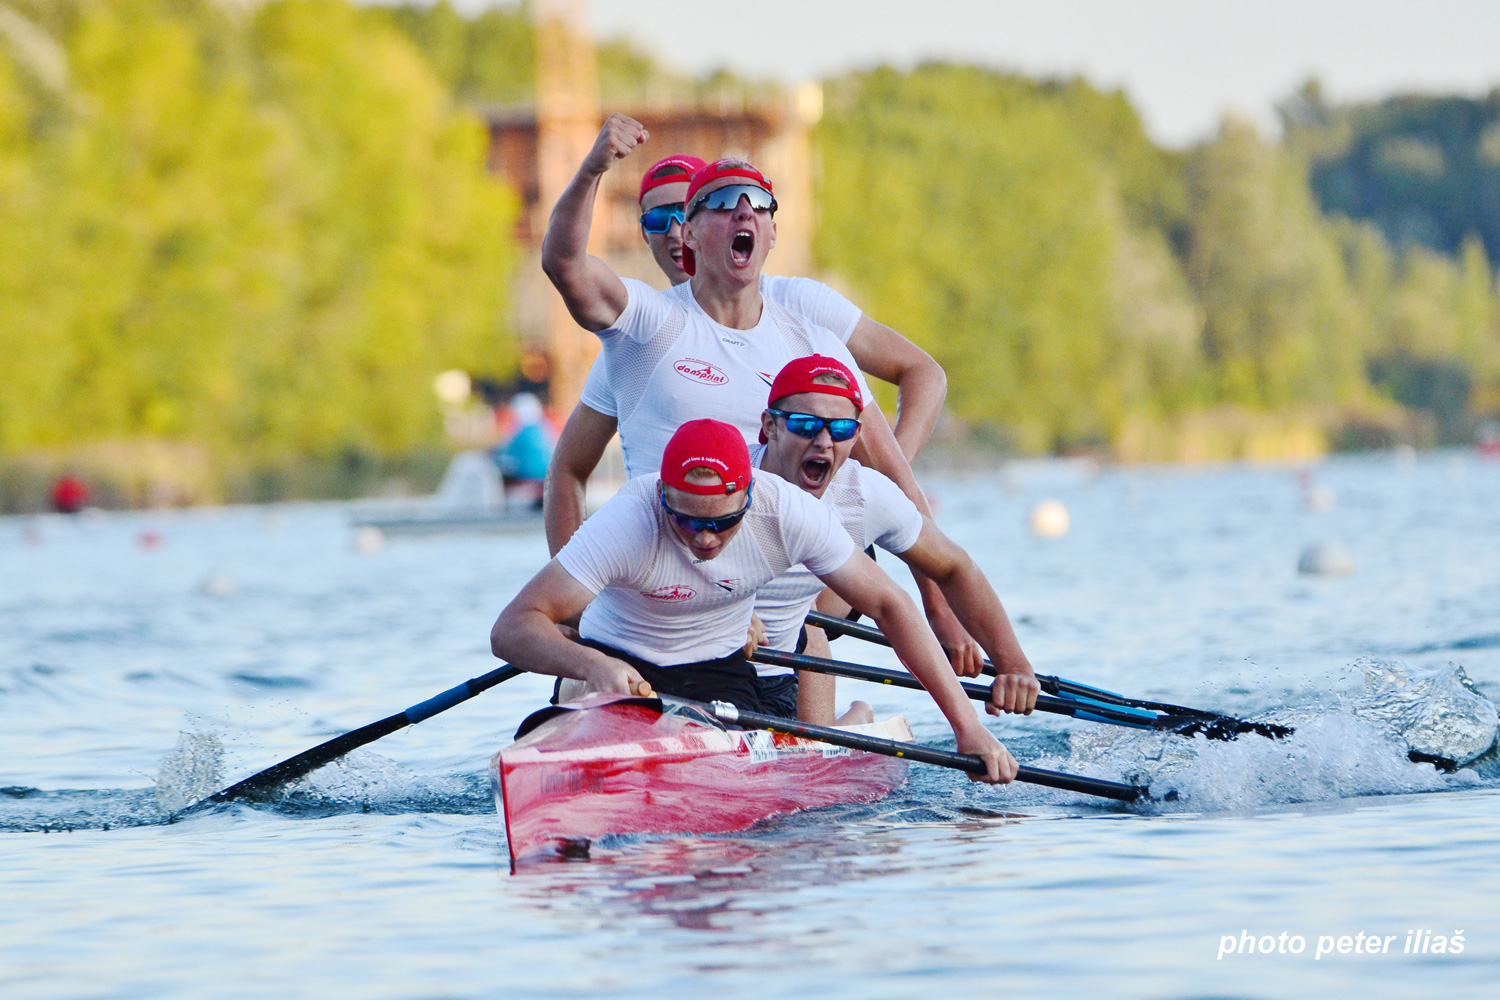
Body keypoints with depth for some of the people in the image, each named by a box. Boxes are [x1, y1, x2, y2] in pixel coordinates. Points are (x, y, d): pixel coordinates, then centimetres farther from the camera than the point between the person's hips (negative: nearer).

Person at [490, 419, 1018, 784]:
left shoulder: (787, 513, -24)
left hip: (717, 669, 1)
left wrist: (968, 726, -22)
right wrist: (589, 664, -58)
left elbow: (889, 604, -16)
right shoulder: (629, 522, -32)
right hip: (616, 663, -1)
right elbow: (510, 629, -36)